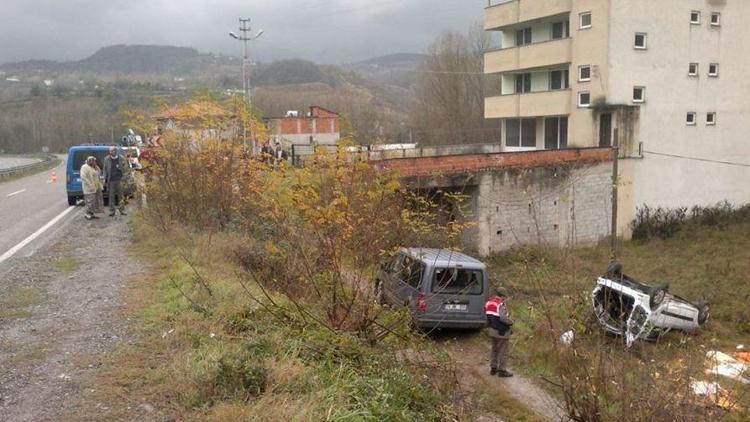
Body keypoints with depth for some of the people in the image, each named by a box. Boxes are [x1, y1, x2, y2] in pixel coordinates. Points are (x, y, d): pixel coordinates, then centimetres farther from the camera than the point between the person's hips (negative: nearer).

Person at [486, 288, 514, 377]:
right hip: (502, 331, -8)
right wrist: (511, 322, -12)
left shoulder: (489, 302, 6)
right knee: (503, 351, 3)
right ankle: (502, 370, 8)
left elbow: (486, 315, 13)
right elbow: (503, 318, -29)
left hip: (492, 330, 8)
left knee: (494, 349, 20)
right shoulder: (501, 304, -20)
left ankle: (493, 368, 28)